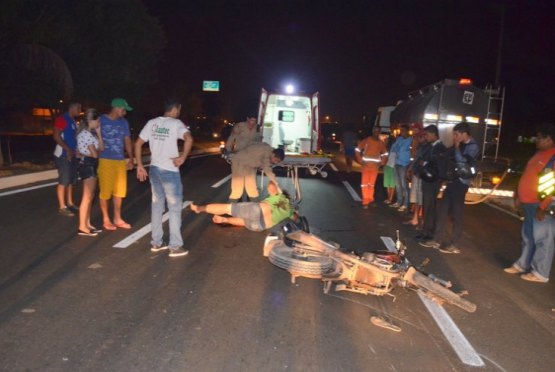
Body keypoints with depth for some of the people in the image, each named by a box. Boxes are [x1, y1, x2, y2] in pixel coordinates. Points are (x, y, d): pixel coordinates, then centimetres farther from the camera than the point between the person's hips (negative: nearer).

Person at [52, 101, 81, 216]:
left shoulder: (74, 121, 16)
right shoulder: (62, 119, -10)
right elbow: (56, 136, -18)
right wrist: (67, 149, -23)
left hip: (72, 154, 9)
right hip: (63, 154, -9)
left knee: (71, 180, 13)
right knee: (63, 181, -6)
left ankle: (70, 203, 23)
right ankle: (62, 207, 0)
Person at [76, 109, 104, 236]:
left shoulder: (91, 133, 14)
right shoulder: (85, 134, -15)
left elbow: (101, 148, 6)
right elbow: (95, 154, -16)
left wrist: (98, 133, 1)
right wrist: (97, 151, 7)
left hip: (92, 165, 10)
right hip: (88, 165, -10)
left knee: (90, 196, 12)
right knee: (87, 197, -7)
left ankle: (87, 224, 19)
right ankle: (82, 227, -2)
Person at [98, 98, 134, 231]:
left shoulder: (124, 122, 7)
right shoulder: (101, 120, -7)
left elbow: (127, 140, 14)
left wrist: (131, 159, 13)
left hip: (120, 161, 5)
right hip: (105, 160, -5)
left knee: (119, 190, 11)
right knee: (105, 191, 1)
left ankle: (117, 219, 24)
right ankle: (106, 220, 16)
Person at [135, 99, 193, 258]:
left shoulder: (152, 123, 8)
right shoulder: (176, 123, -9)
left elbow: (138, 143, 9)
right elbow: (189, 139, -28)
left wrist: (140, 166, 13)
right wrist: (183, 157, -18)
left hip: (154, 169, 6)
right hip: (170, 171, -6)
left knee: (157, 206, 15)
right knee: (174, 208, 3)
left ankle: (156, 243, 23)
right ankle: (175, 247, 7)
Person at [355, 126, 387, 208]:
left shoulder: (381, 143, 5)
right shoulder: (366, 140, -5)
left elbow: (385, 153, 20)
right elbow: (357, 150, -1)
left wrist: (381, 163, 7)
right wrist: (361, 161, -7)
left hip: (375, 167, 3)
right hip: (366, 166, -3)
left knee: (372, 184, 11)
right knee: (365, 183, -5)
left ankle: (370, 199, 24)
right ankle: (365, 202, -2)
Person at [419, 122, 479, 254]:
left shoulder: (473, 147, -11)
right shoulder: (459, 145, 12)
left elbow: (463, 163, -22)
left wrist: (457, 148, -15)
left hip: (460, 183, -8)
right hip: (451, 181, 8)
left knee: (456, 214, 0)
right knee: (442, 210, 9)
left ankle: (454, 244, 11)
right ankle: (437, 240, 17)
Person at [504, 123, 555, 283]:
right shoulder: (540, 154, 15)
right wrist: (518, 196, 20)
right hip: (529, 203, 10)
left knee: (542, 238, 0)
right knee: (528, 236, 17)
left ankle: (540, 273, 9)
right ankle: (523, 264, 29)